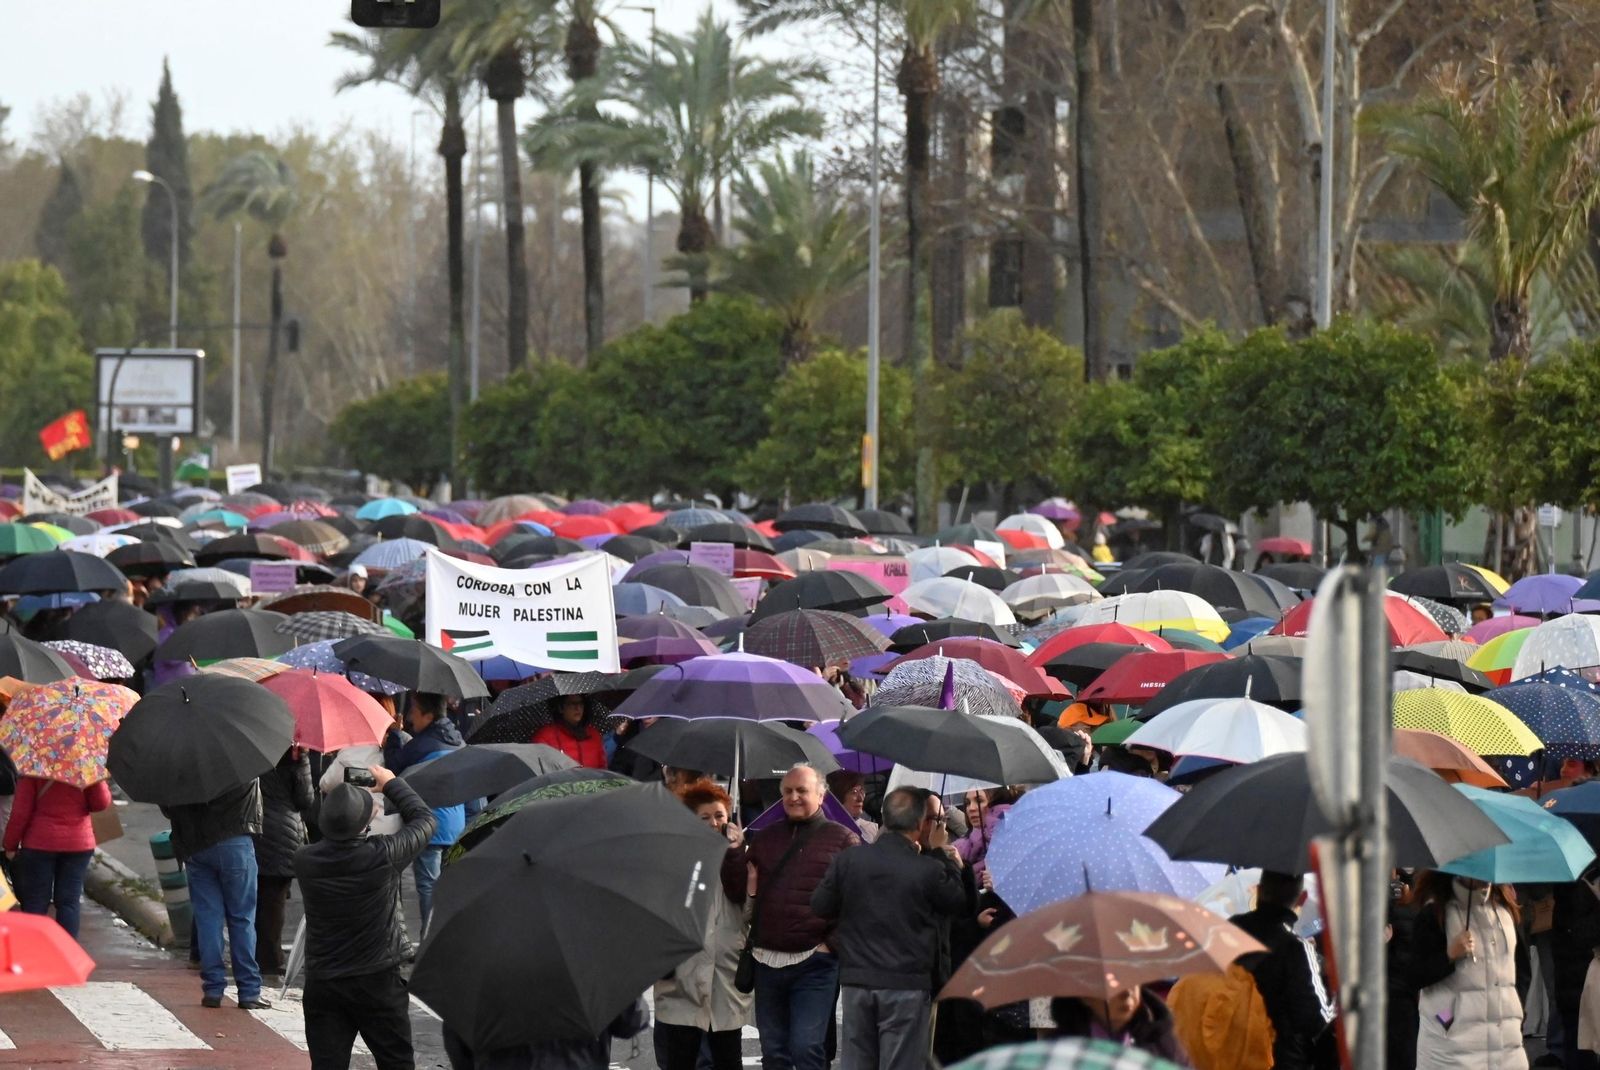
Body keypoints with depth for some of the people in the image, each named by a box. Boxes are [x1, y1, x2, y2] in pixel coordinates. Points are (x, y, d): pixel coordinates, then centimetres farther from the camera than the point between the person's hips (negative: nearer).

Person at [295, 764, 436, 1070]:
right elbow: (424, 819, 1)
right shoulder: (383, 856, -17)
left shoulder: (305, 862, -11)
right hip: (379, 983, -2)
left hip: (322, 986, 2)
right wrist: (391, 784, 15)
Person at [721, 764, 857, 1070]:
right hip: (767, 961, 5)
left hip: (814, 963, -5)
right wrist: (733, 852, -4)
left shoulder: (842, 839, 0)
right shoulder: (765, 838, 14)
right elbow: (737, 891, 11)